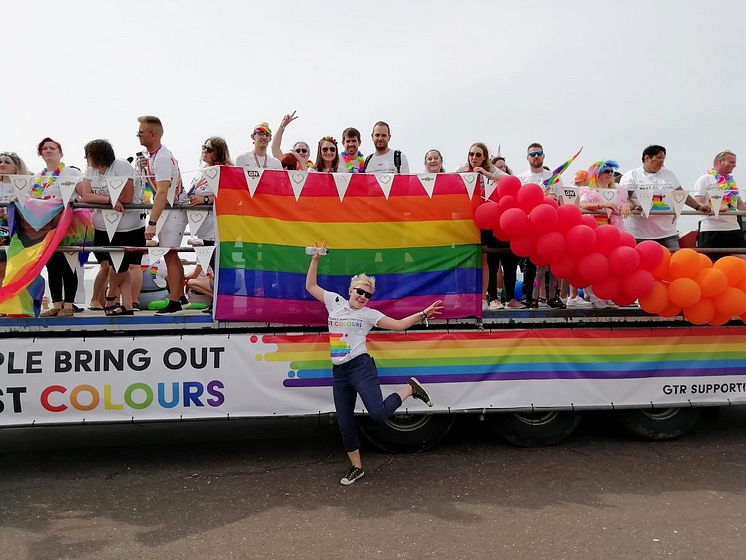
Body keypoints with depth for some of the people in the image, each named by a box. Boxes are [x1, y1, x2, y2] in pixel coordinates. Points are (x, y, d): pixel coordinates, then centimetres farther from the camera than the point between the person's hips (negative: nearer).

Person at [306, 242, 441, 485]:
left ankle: (411, 388, 3)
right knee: (344, 424, 8)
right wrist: (315, 259, 11)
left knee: (378, 412, -22)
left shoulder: (369, 314, 0)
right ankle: (356, 467, 26)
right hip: (339, 372, 4)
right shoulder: (334, 301, 9)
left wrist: (423, 314, -10)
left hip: (361, 367, -4)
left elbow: (399, 324, -1)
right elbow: (310, 286, 17)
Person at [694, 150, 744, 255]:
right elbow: (697, 204, -11)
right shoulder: (705, 180, -1)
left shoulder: (732, 181, 20)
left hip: (733, 228, 7)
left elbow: (740, 204, 23)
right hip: (711, 229, -7)